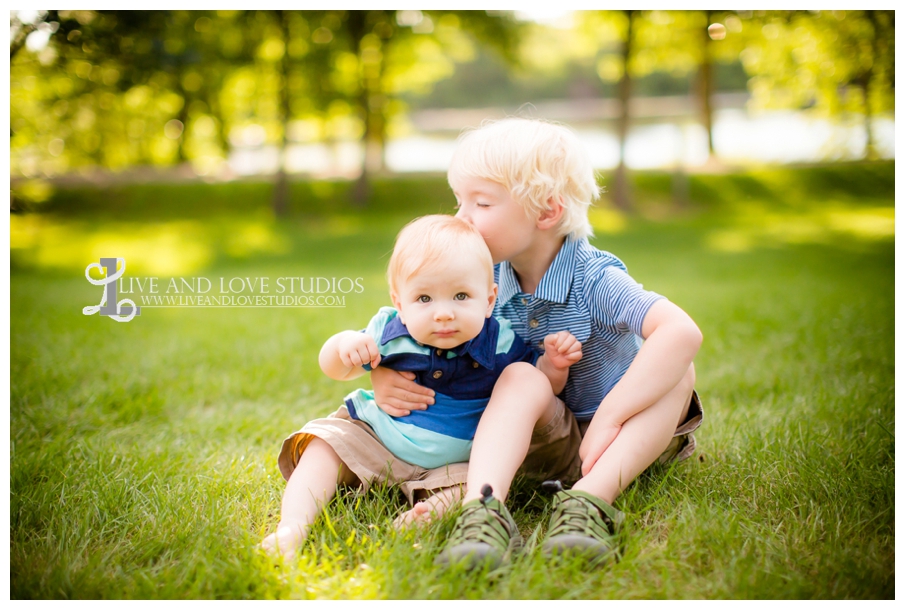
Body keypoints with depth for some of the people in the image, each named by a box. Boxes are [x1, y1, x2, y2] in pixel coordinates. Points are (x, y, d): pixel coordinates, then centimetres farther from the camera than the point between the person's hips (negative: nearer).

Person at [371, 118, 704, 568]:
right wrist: (384, 377, -20)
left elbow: (682, 332, -38)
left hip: (624, 444, -2)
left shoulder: (594, 279, -22)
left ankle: (590, 499, -46)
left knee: (676, 370, -29)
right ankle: (481, 510, -50)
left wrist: (608, 419, -40)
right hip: (544, 442, 2)